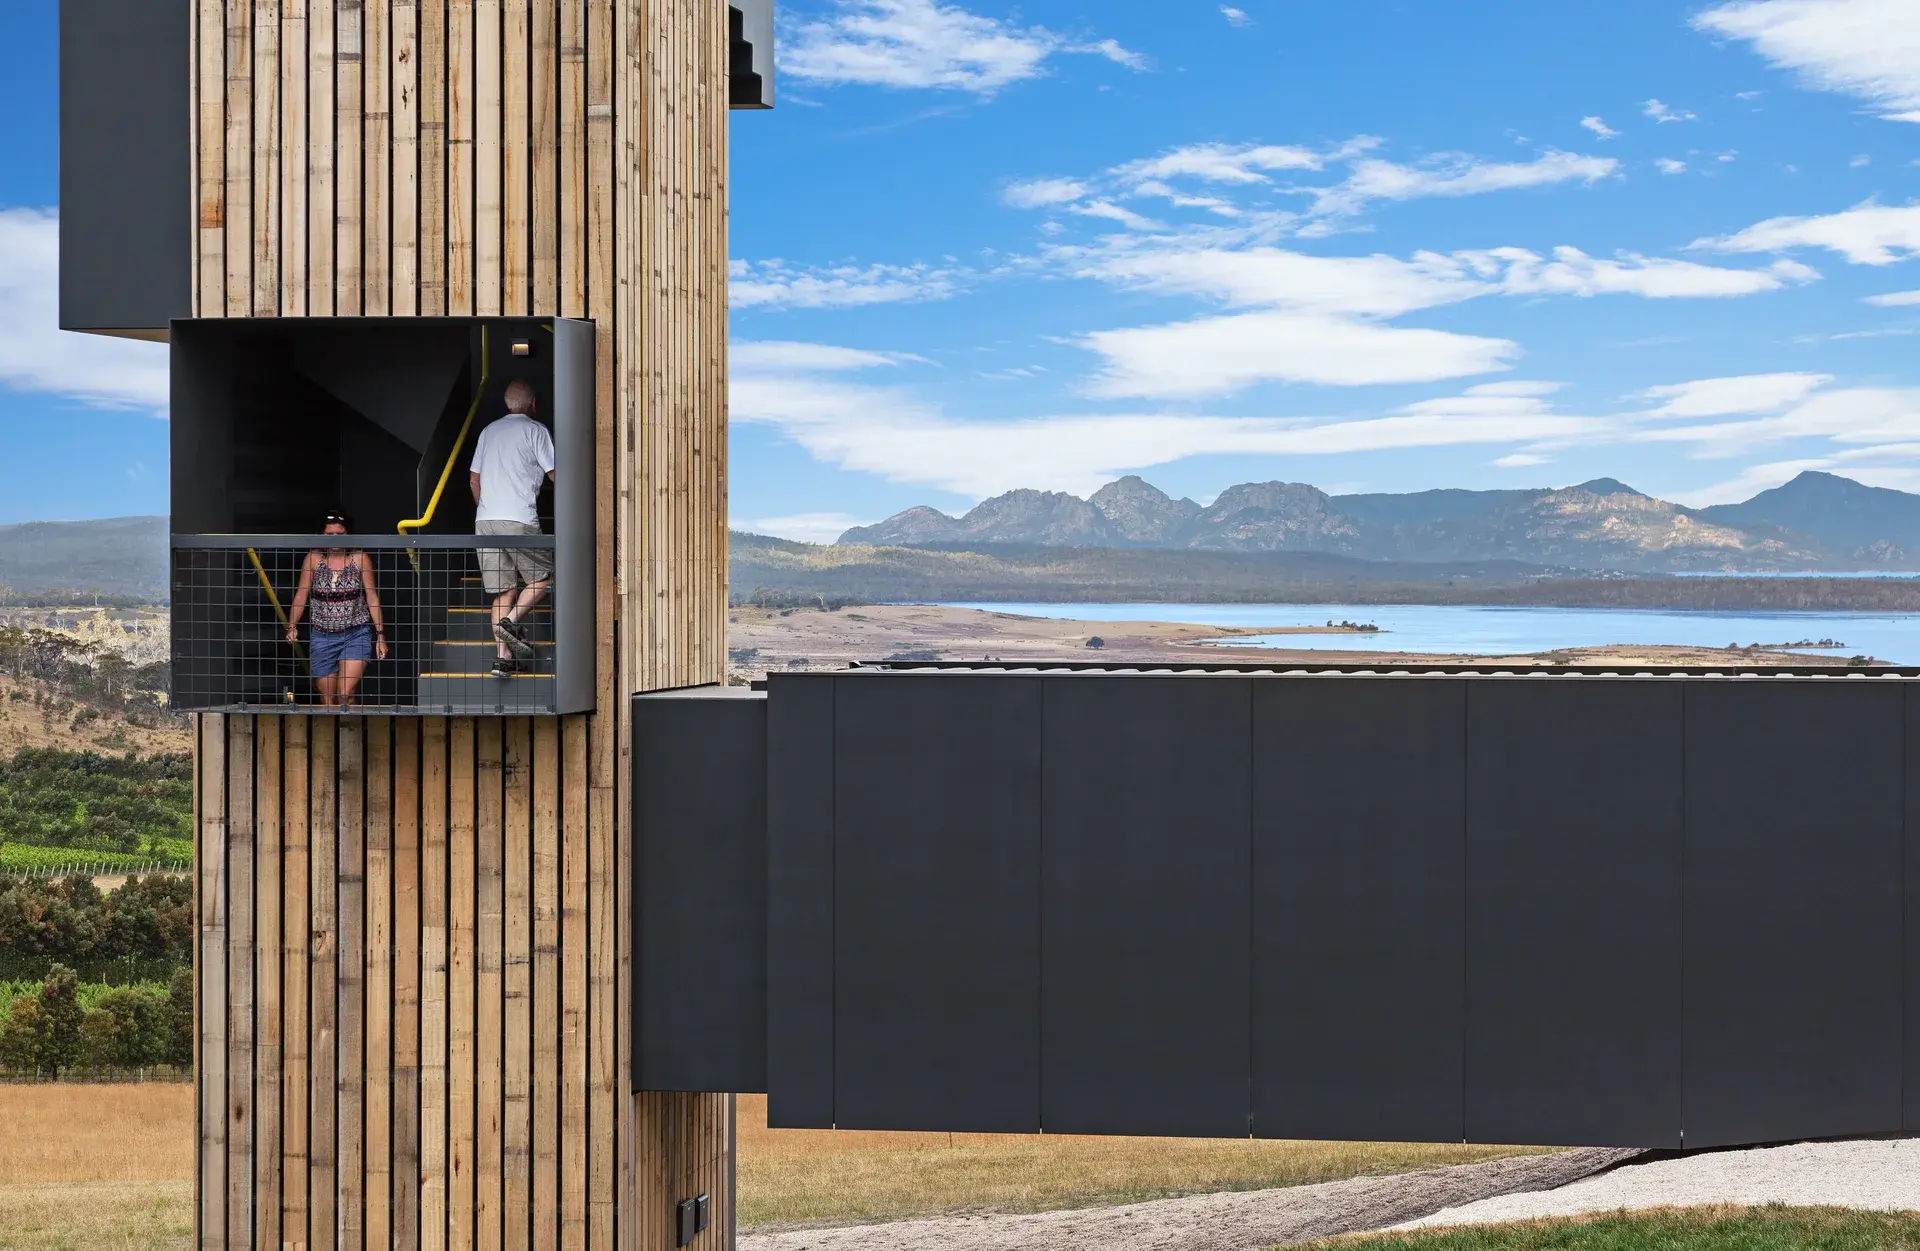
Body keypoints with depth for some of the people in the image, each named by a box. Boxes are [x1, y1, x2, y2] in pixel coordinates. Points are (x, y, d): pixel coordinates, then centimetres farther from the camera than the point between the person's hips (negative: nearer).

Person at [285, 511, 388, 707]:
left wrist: (381, 634, -1)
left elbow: (372, 597, 1)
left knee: (345, 695, -18)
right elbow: (301, 595, 0)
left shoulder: (360, 559, -2)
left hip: (356, 634, -2)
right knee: (327, 701, 6)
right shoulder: (313, 559, 0)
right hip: (322, 637, 2)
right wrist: (292, 626, -14)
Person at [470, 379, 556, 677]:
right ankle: (510, 623, -12)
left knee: (504, 590, 6)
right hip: (519, 519, -6)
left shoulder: (489, 431, 19)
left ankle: (503, 657, -2)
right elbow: (555, 474, 3)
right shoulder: (534, 430, 1)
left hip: (484, 519, 6)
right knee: (544, 577, 9)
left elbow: (474, 479, 22)